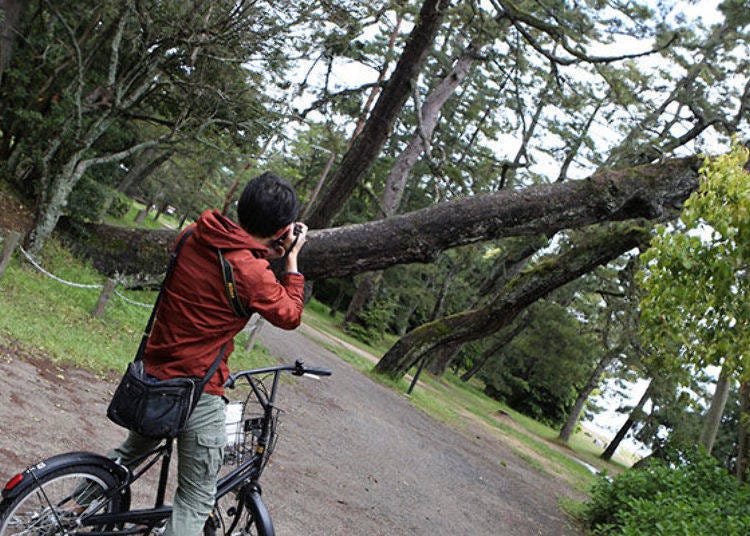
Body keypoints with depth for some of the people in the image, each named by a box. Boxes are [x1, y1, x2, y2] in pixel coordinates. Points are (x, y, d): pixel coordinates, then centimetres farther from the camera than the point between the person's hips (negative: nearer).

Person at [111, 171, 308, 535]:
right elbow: (290, 316, -7)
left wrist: (263, 255, 4)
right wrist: (291, 260, 0)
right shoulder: (252, 273, -24)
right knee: (196, 499, 7)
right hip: (198, 391, -7)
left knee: (137, 446, 36)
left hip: (153, 369, 7)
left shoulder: (194, 236, -5)